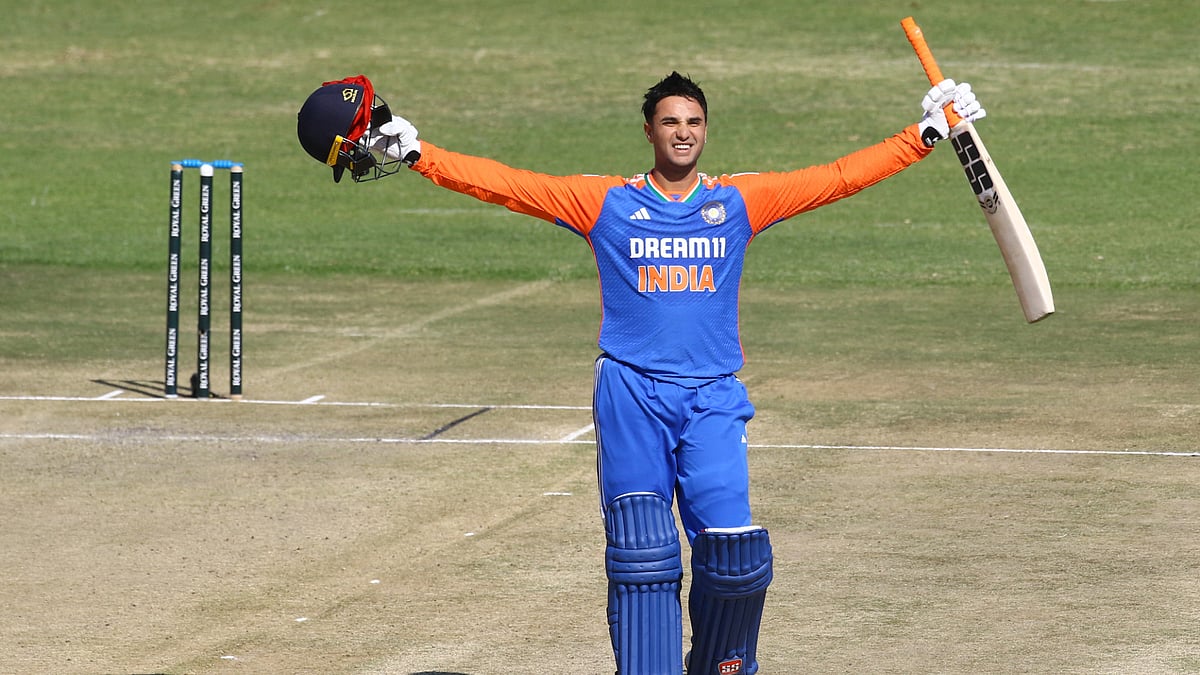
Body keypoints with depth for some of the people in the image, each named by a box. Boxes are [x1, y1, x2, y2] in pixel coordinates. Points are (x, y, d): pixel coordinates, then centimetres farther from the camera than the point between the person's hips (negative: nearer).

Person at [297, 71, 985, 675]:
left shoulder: (741, 200, 9)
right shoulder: (605, 202, 6)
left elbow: (840, 177, 10)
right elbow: (503, 183, 3)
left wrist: (928, 133, 7)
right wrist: (413, 153, -4)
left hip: (713, 399, 1)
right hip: (631, 395, -1)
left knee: (733, 553, -11)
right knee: (643, 556, -10)